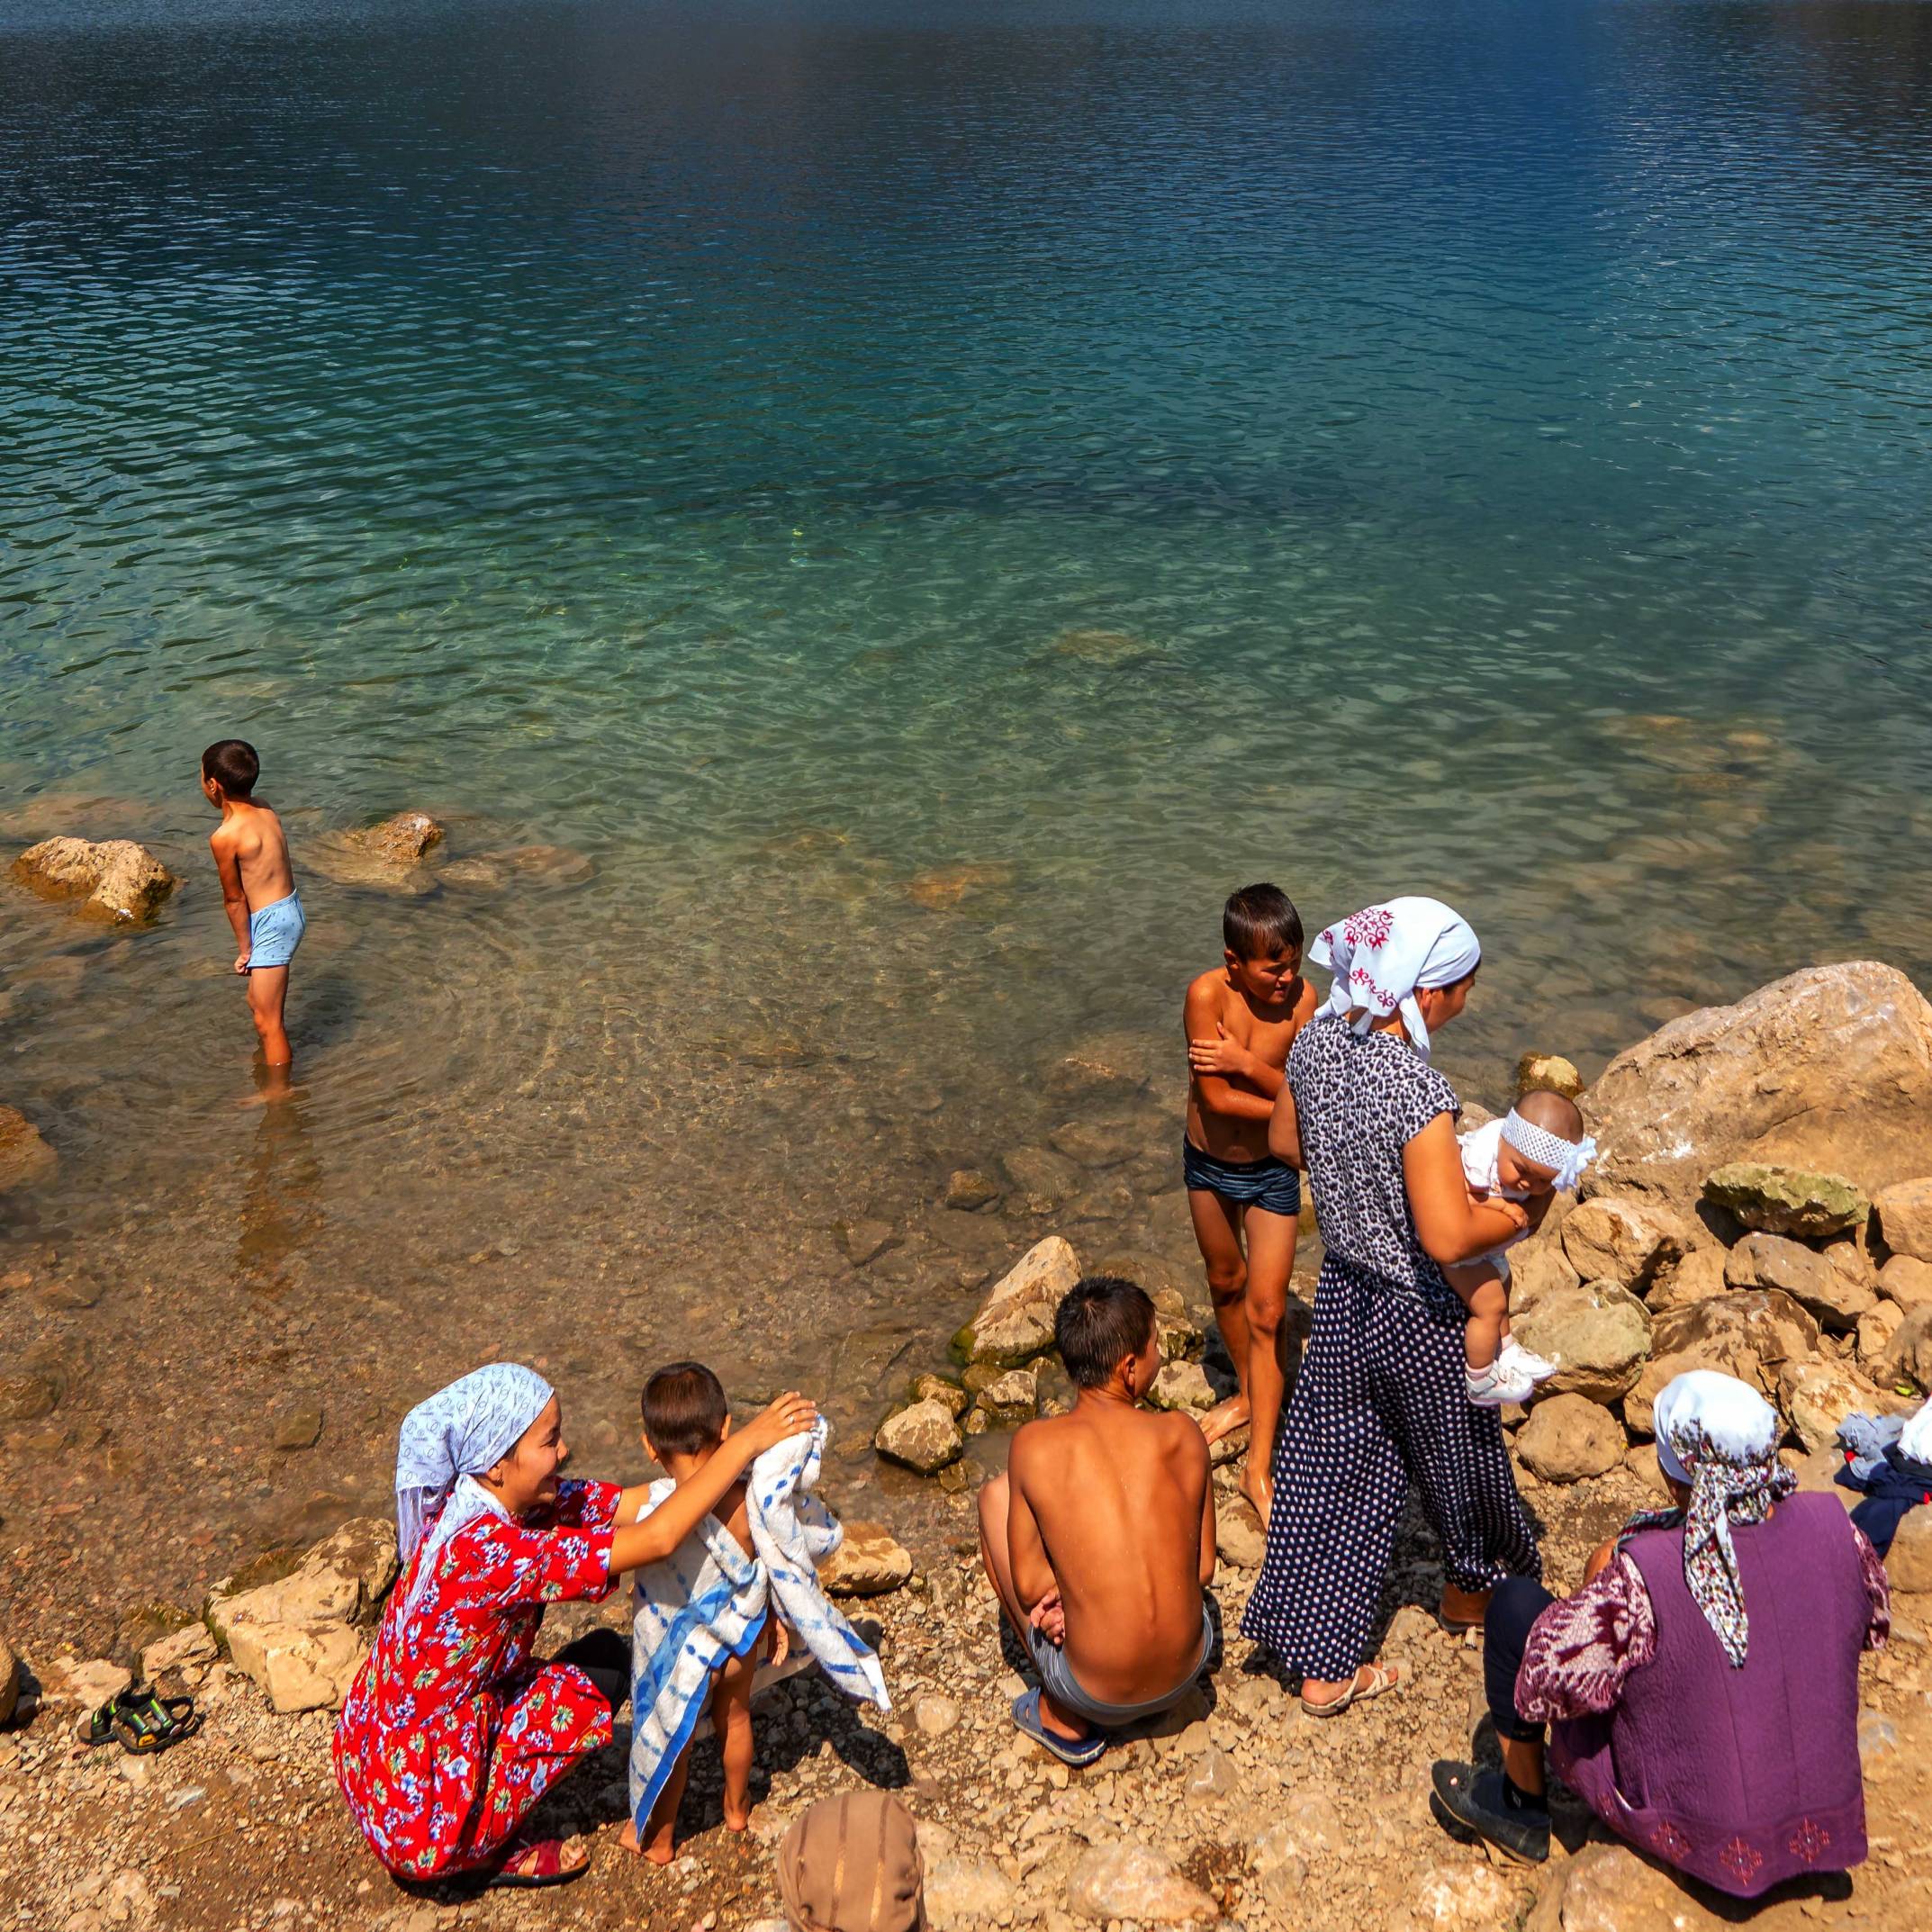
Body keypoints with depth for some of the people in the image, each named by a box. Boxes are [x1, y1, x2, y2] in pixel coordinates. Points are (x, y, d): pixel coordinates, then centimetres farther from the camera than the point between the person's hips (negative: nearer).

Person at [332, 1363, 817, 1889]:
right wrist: (747, 1442, -29)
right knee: (590, 1682, -4)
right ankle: (487, 1853, 8)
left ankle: (487, 1826, 14)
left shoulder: (496, 1497, -6)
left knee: (606, 1648, 8)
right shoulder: (485, 1549, -32)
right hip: (415, 1811, -8)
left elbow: (629, 1504, -7)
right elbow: (658, 1539, -35)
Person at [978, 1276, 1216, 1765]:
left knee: (997, 1497, 15)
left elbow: (1029, 1587, -8)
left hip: (1094, 1695, -3)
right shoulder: (1184, 1437, -6)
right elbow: (1204, 1569, 2)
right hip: (1186, 1672, 3)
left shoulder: (1034, 1445, -12)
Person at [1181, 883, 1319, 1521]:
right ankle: (1247, 1395, 47)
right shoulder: (1206, 995, -24)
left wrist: (1247, 1064, -33)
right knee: (1225, 1283, 22)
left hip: (1272, 1170, -1)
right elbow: (1216, 1098, -25)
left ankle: (1258, 1468, 6)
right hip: (1209, 1163, 1)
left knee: (1266, 1312, -1)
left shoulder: (1301, 995, -19)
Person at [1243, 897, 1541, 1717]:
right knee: (1458, 1457, 23)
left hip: (1341, 1291, 6)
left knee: (1330, 1477, 15)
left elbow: (1285, 1141, 8)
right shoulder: (1418, 1092, -31)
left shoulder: (1318, 1040, -9)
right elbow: (1448, 1237, -31)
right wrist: (1513, 1216, -13)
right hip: (1418, 1319, -6)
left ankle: (1322, 1668, 25)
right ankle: (1474, 1589, 50)